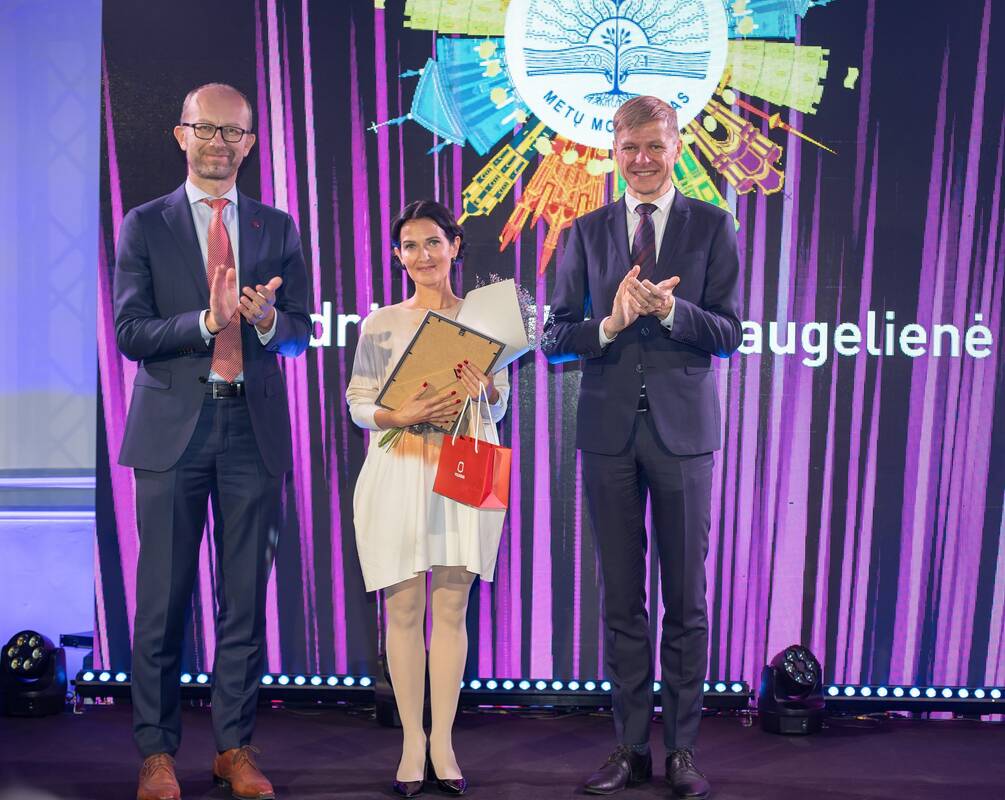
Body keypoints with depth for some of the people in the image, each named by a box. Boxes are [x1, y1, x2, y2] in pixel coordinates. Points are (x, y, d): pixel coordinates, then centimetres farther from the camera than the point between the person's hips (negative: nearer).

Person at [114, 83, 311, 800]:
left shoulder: (278, 229, 12)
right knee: (163, 599, 3)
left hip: (254, 427, 2)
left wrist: (266, 319, -14)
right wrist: (208, 320, -16)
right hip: (173, 426, -1)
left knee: (247, 598, 6)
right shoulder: (145, 225, 7)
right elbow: (130, 332, -2)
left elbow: (301, 333, 8)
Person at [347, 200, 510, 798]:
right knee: (404, 609, 1)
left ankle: (443, 741, 13)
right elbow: (358, 402, 4)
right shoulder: (381, 324, 8)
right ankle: (412, 742, 13)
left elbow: (500, 407, 11)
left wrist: (485, 389, -12)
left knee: (451, 609, 3)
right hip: (398, 474, 0)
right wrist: (403, 415, -15)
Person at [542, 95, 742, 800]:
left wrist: (668, 308, -19)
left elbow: (730, 334, -3)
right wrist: (609, 325, -15)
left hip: (683, 428, -2)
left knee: (686, 597, 5)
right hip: (610, 431, 2)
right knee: (622, 597, 9)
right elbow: (555, 335, 4)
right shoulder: (587, 232, 9)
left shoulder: (713, 226, 4)